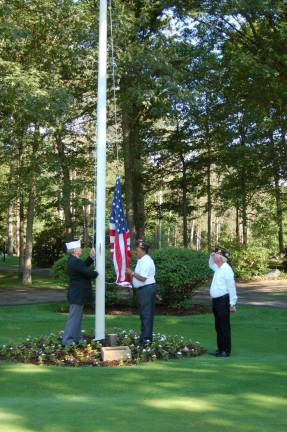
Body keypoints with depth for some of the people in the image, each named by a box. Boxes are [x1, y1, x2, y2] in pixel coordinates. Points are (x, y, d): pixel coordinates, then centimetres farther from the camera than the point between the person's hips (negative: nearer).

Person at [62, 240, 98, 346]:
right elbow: (88, 273, -23)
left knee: (77, 316, 18)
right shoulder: (76, 262, -23)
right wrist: (96, 273, -3)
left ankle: (77, 337, 28)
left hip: (76, 294, 11)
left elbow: (84, 265, 16)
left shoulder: (72, 260, 8)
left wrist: (91, 257, 6)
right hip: (77, 295, -11)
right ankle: (67, 340, 0)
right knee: (74, 317, -4)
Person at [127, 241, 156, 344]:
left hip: (147, 289, -11)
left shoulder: (146, 261, -18)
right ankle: (144, 336, 24)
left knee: (146, 314, -7)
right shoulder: (141, 260, 14)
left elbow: (143, 278, -23)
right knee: (143, 313, 15)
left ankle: (147, 338, -5)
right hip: (142, 289, 11)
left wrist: (132, 273, -15)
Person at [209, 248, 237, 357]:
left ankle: (226, 351, 1)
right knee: (218, 327, 14)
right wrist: (211, 256, 18)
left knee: (224, 327, -4)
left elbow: (231, 287, -16)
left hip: (223, 300, -9)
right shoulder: (217, 268, 13)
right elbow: (211, 265, 39)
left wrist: (232, 304, -18)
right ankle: (220, 348, 22)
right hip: (216, 300, 9)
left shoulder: (227, 270, -14)